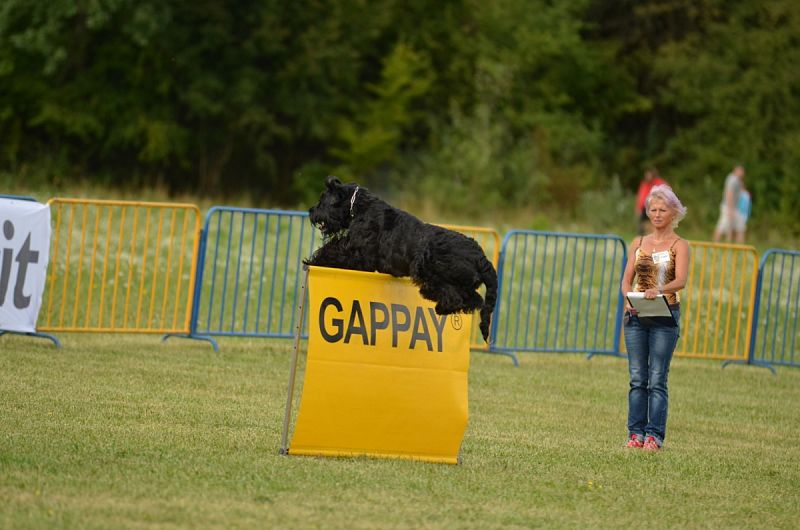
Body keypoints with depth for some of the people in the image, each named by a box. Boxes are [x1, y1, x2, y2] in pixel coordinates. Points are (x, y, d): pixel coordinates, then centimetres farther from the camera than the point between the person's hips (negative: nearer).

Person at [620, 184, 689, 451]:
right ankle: (636, 432, 6)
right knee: (637, 378, 3)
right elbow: (626, 279, 10)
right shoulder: (639, 243, 13)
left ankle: (654, 435, -6)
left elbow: (681, 280, -15)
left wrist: (659, 290, -33)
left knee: (657, 379, -7)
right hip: (636, 316, 4)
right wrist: (628, 299, -11)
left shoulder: (678, 245, 0)